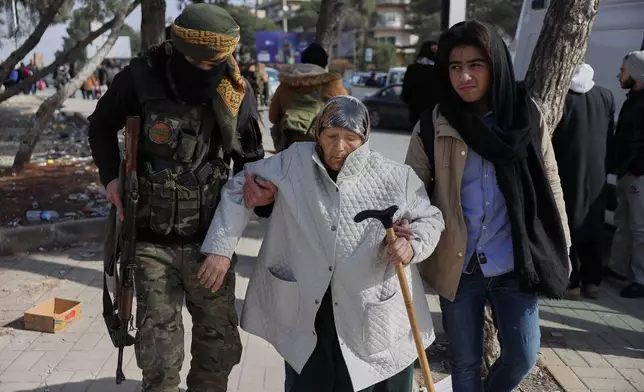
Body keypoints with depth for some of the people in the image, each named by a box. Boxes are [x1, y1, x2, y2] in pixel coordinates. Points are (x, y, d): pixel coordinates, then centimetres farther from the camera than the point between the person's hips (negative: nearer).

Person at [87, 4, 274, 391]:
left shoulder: (237, 93, -8)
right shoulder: (143, 77, -13)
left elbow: (251, 157, 7)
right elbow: (102, 124, 7)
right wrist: (111, 174, -7)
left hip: (210, 239, 2)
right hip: (153, 240, -1)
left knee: (221, 346, 12)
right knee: (159, 355, 1)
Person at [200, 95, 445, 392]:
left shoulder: (395, 178, -8)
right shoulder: (294, 162, -5)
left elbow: (430, 218, 6)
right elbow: (239, 188, 4)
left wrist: (413, 244, -16)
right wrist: (220, 248, -2)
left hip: (372, 321, 0)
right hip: (304, 315, 1)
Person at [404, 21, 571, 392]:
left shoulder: (527, 116, -3)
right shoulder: (433, 125, -5)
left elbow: (550, 187, 4)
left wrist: (562, 250, 6)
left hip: (515, 263, 0)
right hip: (458, 265, 0)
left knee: (523, 356, 6)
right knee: (465, 362, 11)